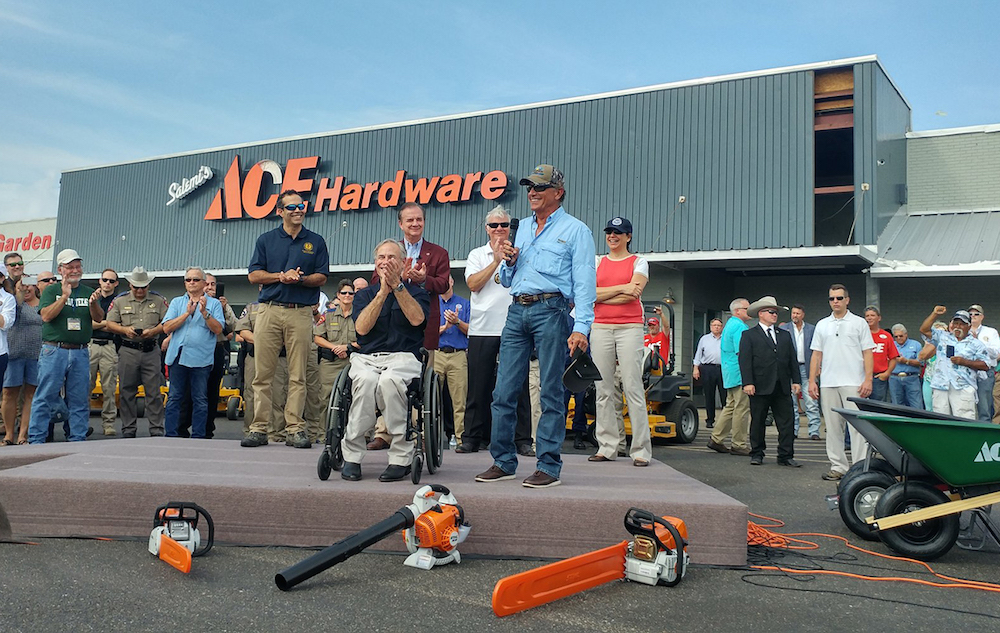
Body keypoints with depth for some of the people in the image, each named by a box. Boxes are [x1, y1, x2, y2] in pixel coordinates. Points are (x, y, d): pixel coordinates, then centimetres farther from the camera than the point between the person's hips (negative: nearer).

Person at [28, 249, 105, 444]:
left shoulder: (89, 293, 13)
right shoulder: (51, 291, 6)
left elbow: (99, 318, 2)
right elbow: (46, 316, -9)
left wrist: (93, 304, -18)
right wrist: (64, 297, -19)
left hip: (81, 353, 3)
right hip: (53, 351, -3)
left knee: (80, 400, 5)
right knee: (44, 398, -2)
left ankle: (78, 440, 11)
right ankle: (36, 440, 3)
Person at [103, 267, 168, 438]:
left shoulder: (159, 300, 8)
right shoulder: (120, 301, 9)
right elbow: (109, 324, 8)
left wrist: (152, 331, -12)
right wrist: (125, 330, -10)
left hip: (151, 351, -1)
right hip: (128, 351, 1)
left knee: (153, 392, -2)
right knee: (127, 392, 5)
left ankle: (156, 430, 2)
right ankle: (128, 429, 14)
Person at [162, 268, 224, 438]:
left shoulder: (214, 303, 9)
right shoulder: (176, 302, 15)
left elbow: (218, 329, -3)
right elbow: (166, 328, 2)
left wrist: (204, 312, -14)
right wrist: (187, 313, -7)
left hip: (201, 358, -2)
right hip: (178, 356, 2)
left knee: (200, 400, 1)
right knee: (174, 398, 4)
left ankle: (198, 436, 6)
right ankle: (171, 435, 10)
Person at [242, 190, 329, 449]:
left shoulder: (316, 241, 12)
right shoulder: (266, 240, 13)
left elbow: (322, 277, 7)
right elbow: (254, 275, 7)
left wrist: (300, 279, -12)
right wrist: (281, 276, -8)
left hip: (301, 313, -1)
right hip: (269, 311, 1)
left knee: (298, 375, -1)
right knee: (262, 374, 0)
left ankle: (295, 429, 3)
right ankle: (259, 428, 5)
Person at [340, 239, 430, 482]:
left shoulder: (416, 292, 14)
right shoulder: (364, 294, 19)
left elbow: (417, 319, -9)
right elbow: (362, 328, -1)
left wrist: (397, 285, -13)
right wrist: (383, 291, -8)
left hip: (404, 357, -1)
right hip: (367, 357, 2)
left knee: (390, 380, -37)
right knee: (365, 380, -35)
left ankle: (401, 457, -28)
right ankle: (351, 455, -23)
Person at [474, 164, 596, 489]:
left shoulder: (575, 230, 5)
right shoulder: (522, 227, 22)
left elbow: (584, 282, -4)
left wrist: (581, 327, -15)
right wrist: (508, 261, 4)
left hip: (551, 310, -5)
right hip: (516, 311, 6)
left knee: (551, 392, -4)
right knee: (504, 391, 3)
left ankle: (549, 467, 3)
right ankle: (503, 462, 13)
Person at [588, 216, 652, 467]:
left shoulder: (639, 262, 7)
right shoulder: (598, 263, 16)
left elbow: (633, 294, -10)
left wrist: (601, 296, -6)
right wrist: (622, 288, -9)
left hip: (630, 327, -3)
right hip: (600, 328, 4)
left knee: (633, 388, -8)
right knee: (603, 389, 3)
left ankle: (641, 450, -4)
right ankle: (607, 447, 9)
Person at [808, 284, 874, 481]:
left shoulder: (859, 323, 5)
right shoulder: (822, 325, 14)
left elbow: (867, 354, 1)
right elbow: (816, 355, 13)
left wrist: (868, 380, -9)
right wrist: (812, 381, 5)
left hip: (853, 383, -4)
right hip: (828, 384, 4)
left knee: (857, 426, -7)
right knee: (833, 427, 6)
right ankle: (838, 467, 13)